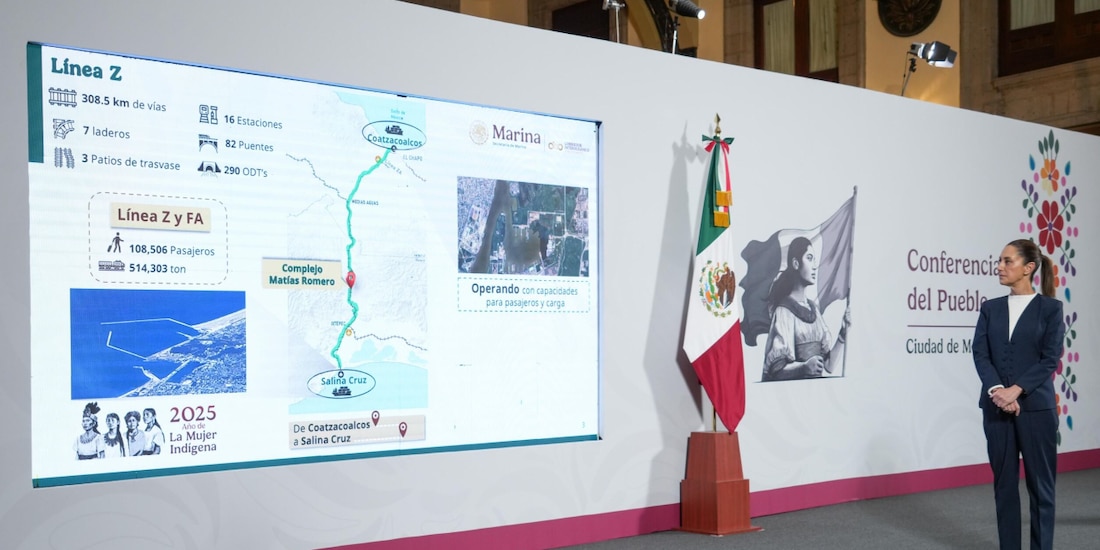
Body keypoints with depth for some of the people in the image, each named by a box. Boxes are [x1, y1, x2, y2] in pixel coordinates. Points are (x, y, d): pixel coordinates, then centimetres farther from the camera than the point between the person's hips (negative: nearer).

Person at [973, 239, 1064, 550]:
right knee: (1004, 483, 7)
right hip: (996, 407, 3)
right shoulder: (990, 309, 10)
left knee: (1040, 483, 3)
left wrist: (1016, 390, -17)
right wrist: (997, 390, -17)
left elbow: (1050, 359, -7)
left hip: (1036, 407, -3)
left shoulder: (1050, 308, 1)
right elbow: (980, 354, 0)